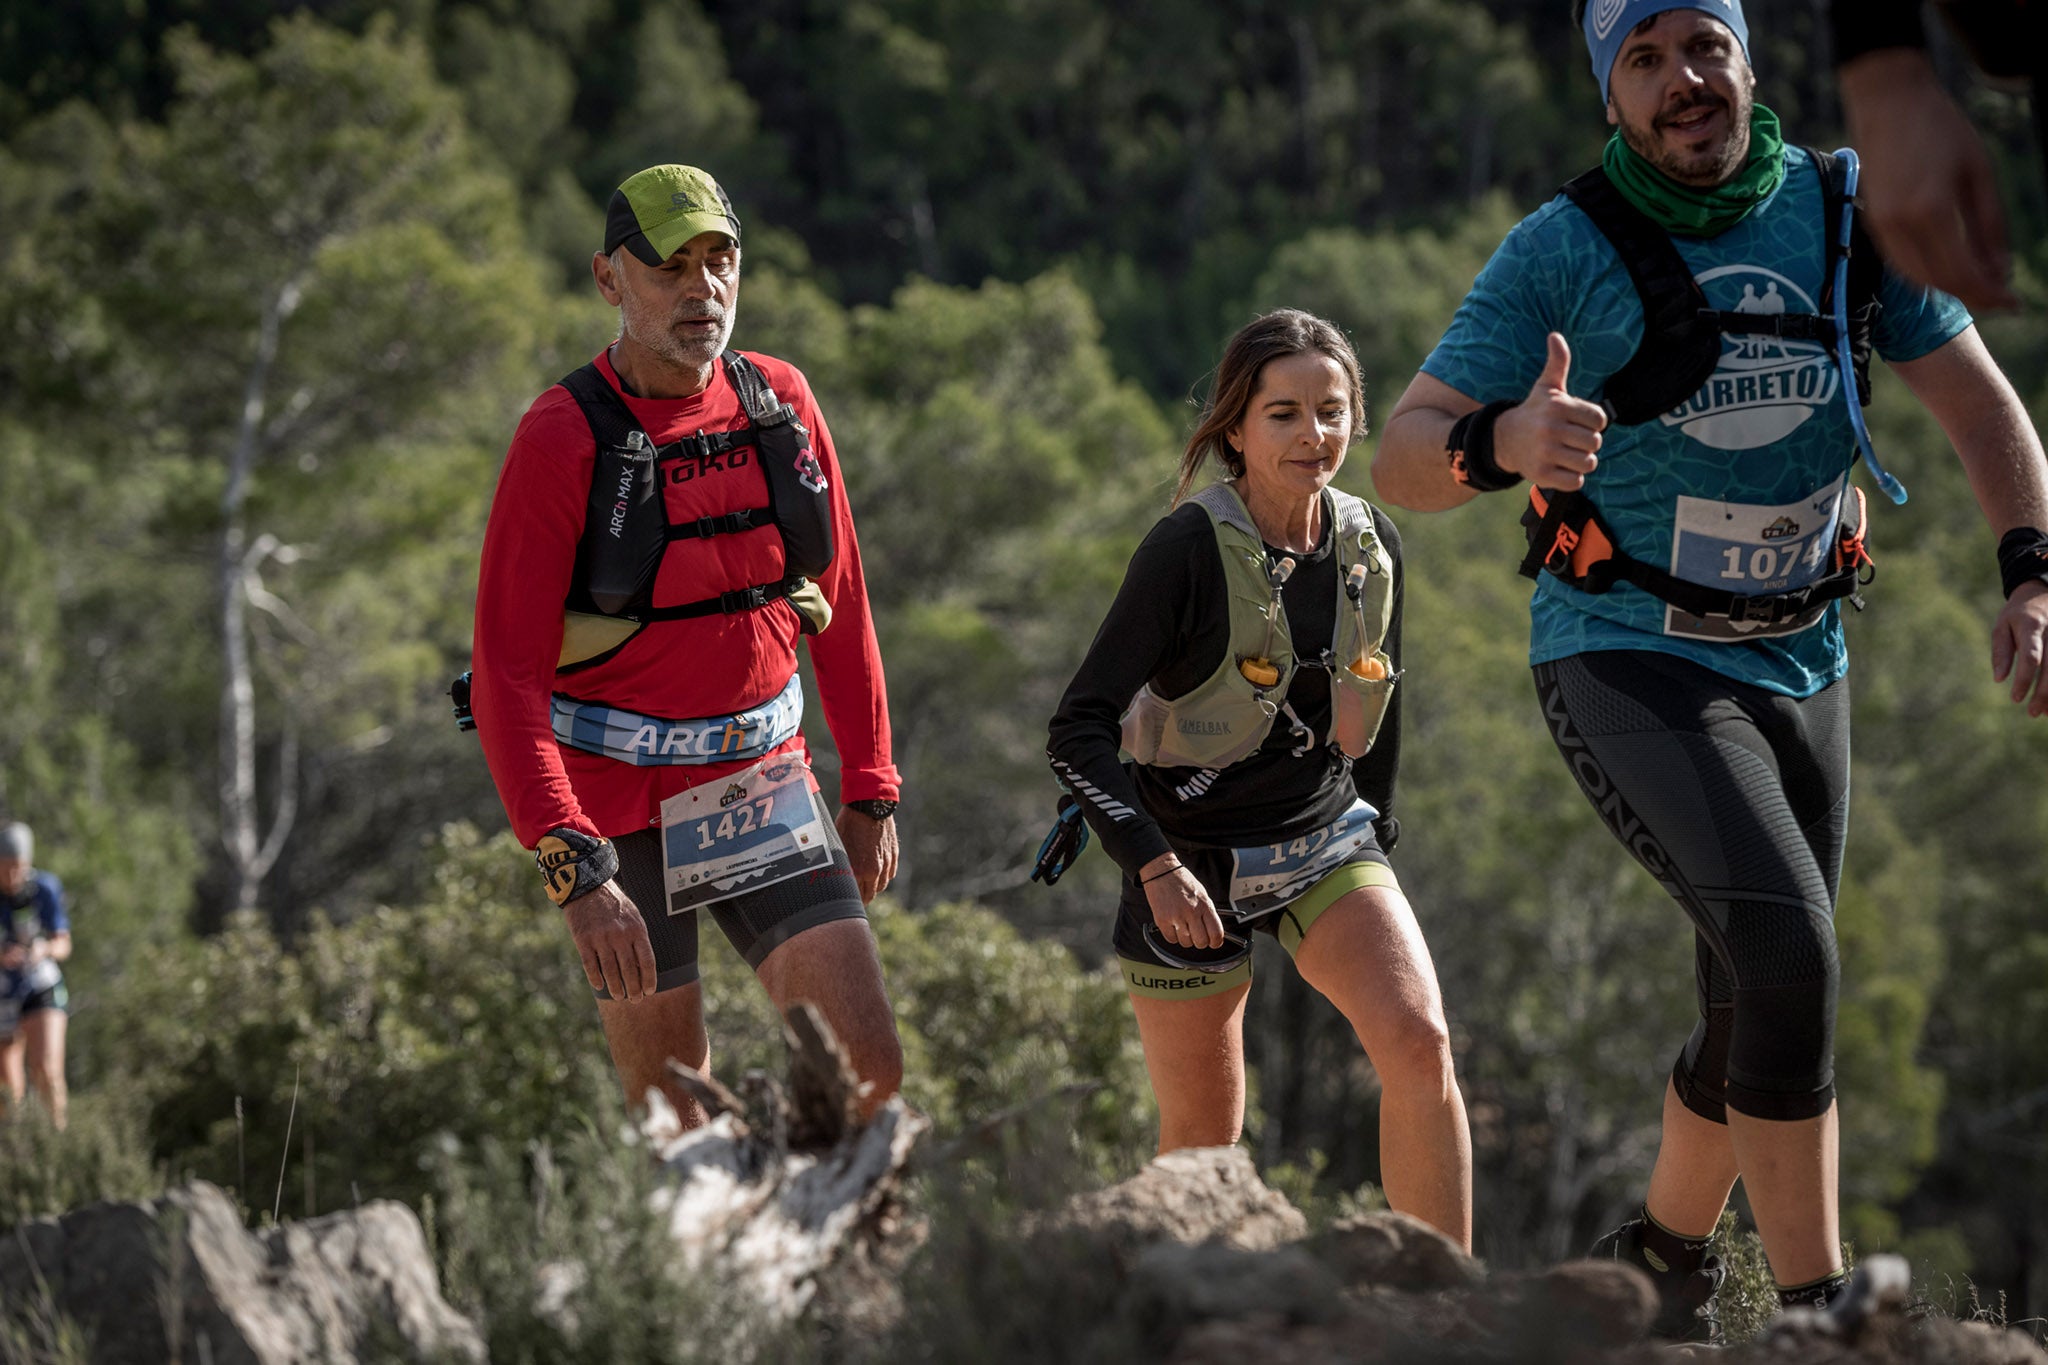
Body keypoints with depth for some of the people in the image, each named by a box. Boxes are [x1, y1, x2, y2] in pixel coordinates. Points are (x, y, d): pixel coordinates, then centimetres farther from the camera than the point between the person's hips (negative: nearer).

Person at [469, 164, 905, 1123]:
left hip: (764, 783, 4)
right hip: (620, 807, -4)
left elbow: (841, 604, 12)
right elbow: (506, 675, -19)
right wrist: (576, 873, -27)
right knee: (673, 1119, 4)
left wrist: (871, 790, 12)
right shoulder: (561, 439, -15)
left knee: (869, 1072, -9)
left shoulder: (781, 404, 1)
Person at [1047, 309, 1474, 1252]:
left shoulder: (1370, 546, -2)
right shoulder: (1189, 548, -18)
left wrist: (1373, 833, 19)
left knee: (1420, 1042, -20)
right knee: (1203, 1142, 2)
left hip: (1325, 841, 4)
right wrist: (1154, 866, -28)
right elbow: (1078, 730, -20)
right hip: (1193, 863, -4)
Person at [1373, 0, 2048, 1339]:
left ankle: (1664, 1260, 39)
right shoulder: (1564, 251, -11)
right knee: (1787, 952, -26)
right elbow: (1403, 459, -16)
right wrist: (1501, 445, -40)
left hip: (1801, 666, 5)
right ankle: (1820, 1317, -20)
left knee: (1761, 1016, 14)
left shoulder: (1844, 213, -1)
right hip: (1629, 665, -5)